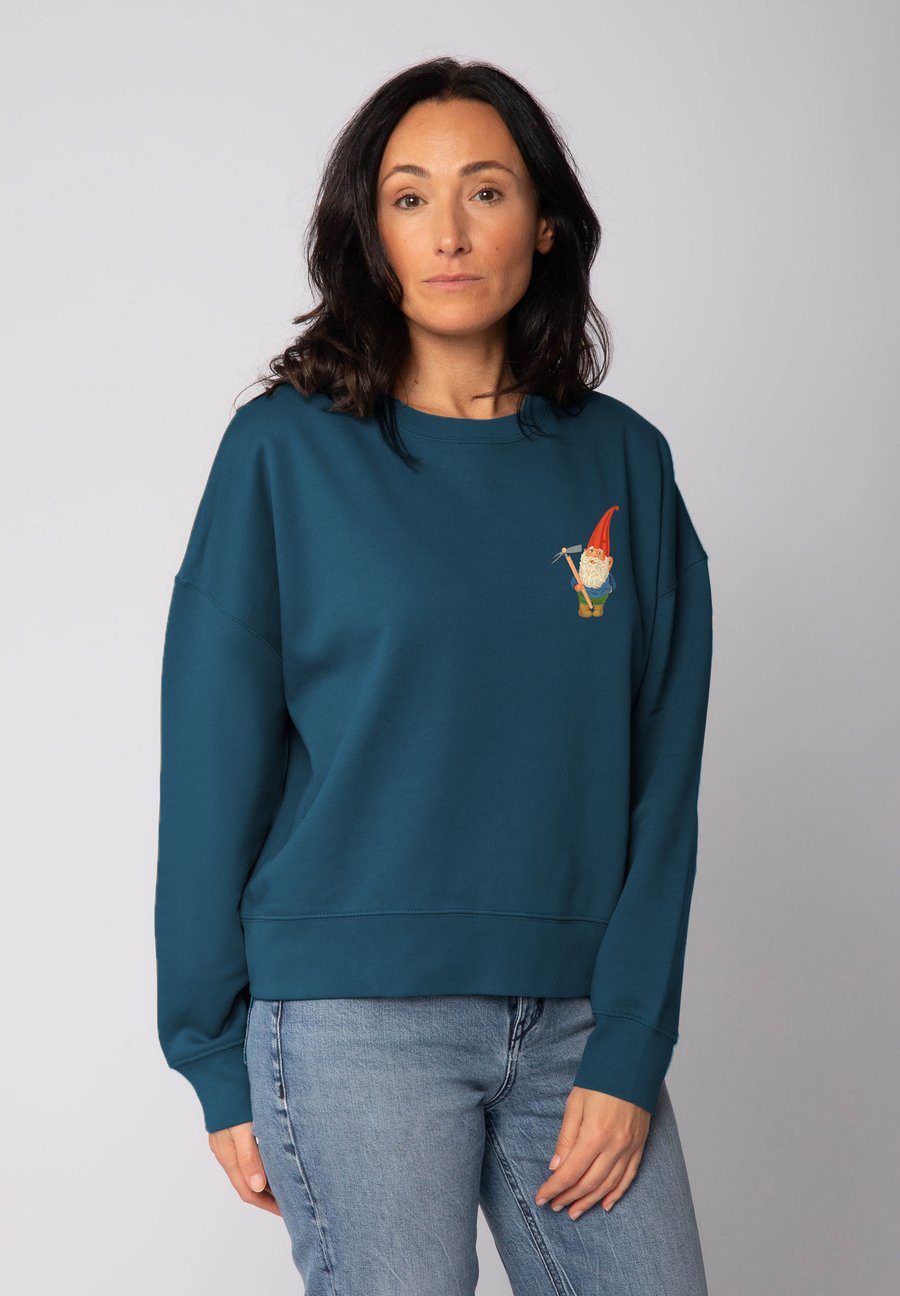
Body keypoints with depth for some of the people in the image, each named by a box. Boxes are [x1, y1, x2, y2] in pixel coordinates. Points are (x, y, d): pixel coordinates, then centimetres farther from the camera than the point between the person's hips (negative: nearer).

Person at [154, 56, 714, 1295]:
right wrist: (218, 1063, -1)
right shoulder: (288, 450, -2)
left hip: (578, 1011, 3)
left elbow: (661, 770, 4)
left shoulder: (624, 462, 6)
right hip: (356, 1016, -3)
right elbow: (214, 766, -1)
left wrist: (630, 1050, -3)